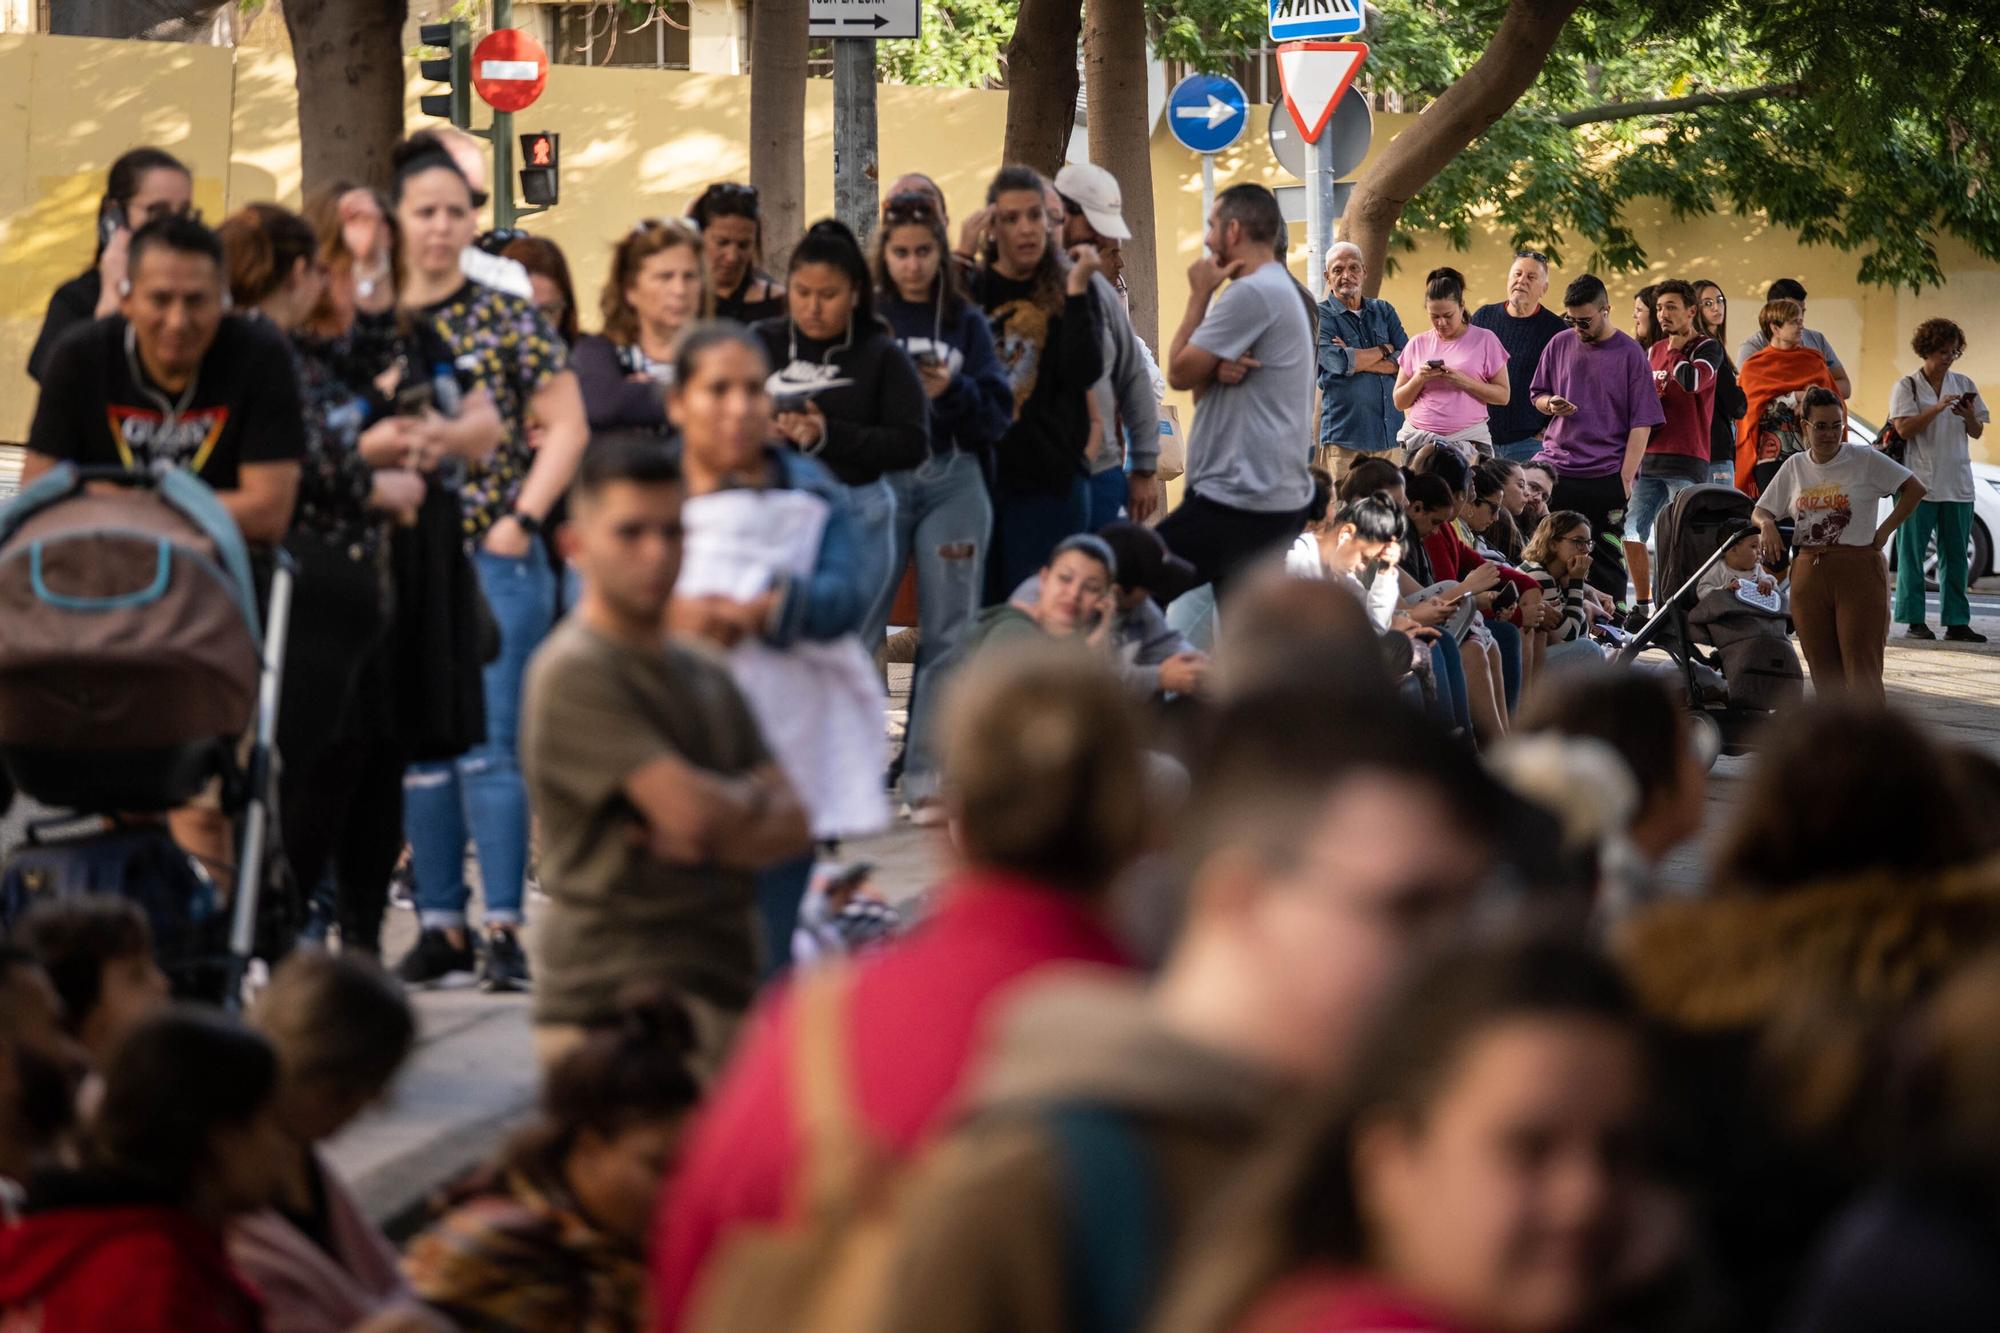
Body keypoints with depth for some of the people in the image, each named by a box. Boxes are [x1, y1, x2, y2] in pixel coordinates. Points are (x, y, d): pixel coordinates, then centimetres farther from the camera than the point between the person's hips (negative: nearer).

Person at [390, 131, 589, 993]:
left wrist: (522, 518, -6)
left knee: (491, 746, -8)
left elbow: (566, 426, 1)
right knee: (421, 748, 6)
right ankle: (440, 923, 12)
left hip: (495, 558, -3)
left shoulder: (508, 318, 1)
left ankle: (503, 927, -7)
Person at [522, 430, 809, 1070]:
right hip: (618, 1004, -8)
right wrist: (754, 799, 7)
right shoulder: (573, 672, -7)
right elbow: (692, 809, -15)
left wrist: (707, 842, -9)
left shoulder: (705, 678, 19)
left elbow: (794, 824, 12)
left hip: (726, 993, 8)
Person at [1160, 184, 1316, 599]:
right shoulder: (1281, 290, 18)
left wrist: (1200, 295, -1)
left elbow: (1179, 373, -11)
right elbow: (1201, 387, 17)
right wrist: (1217, 371, -7)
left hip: (1239, 502, -10)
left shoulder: (1252, 293, -16)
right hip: (1277, 497, 10)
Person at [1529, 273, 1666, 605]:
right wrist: (1550, 404, -7)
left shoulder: (1630, 355, -3)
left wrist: (1626, 477, -10)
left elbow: (1641, 424, -4)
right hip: (1555, 468, 3)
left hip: (1607, 476, -3)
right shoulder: (1560, 345, 7)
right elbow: (1537, 395, 18)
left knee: (1606, 558, 2)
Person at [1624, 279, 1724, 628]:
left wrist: (1675, 350, -6)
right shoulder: (1654, 350, 18)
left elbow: (1693, 381, -23)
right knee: (1631, 531, 4)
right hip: (1649, 457, 7)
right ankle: (1642, 607, 14)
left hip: (1686, 460, -7)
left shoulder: (1707, 348, -2)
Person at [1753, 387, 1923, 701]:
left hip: (1858, 571, -5)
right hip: (1808, 574, 5)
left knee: (1861, 670, -9)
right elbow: (1761, 511, 15)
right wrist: (1767, 525, -8)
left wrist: (1885, 531, -6)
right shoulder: (1794, 467, 11)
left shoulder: (1865, 460, -2)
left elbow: (1914, 489, -1)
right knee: (1823, 670, 6)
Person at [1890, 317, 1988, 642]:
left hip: (1957, 483, 4)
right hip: (1919, 481, -4)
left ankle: (1956, 622, 6)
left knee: (1955, 554, 4)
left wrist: (1969, 416, -8)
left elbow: (1977, 433, 13)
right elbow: (1904, 429, -11)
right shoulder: (1907, 387, 1)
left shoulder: (1963, 385, 12)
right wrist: (1938, 408, -19)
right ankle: (1914, 620, 3)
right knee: (1912, 553, -2)